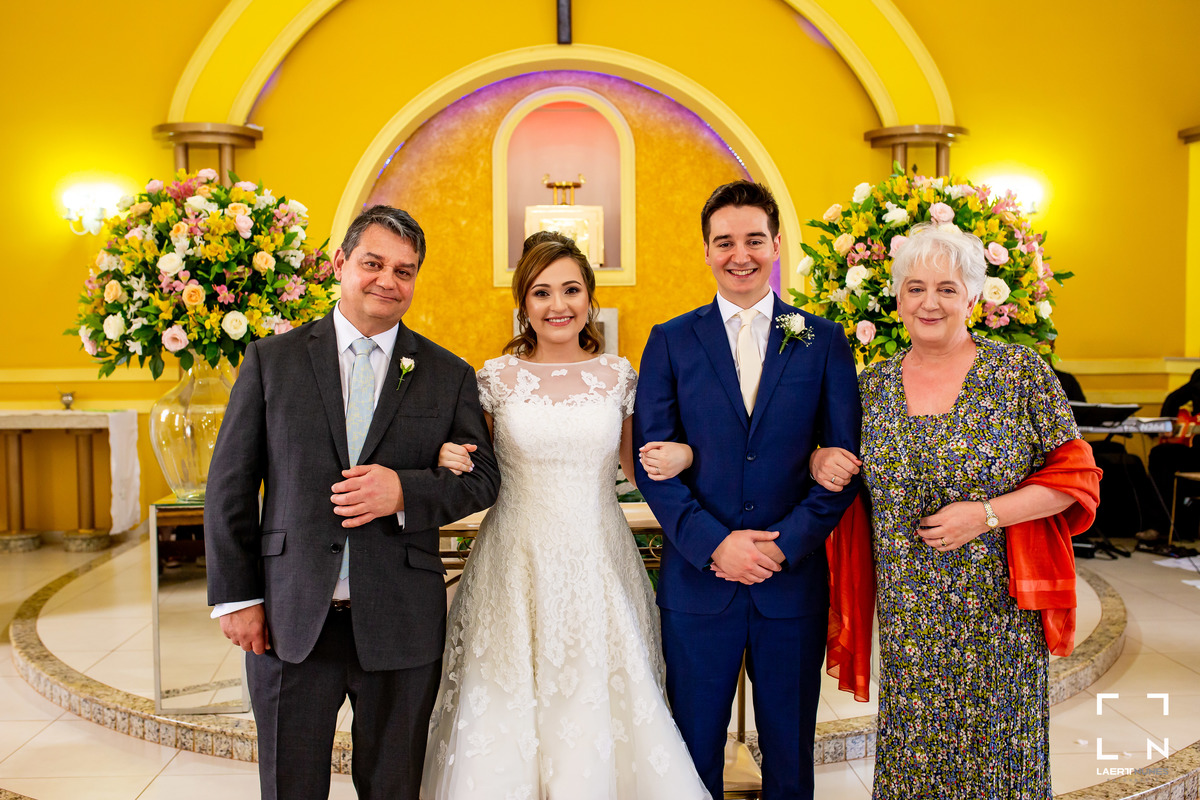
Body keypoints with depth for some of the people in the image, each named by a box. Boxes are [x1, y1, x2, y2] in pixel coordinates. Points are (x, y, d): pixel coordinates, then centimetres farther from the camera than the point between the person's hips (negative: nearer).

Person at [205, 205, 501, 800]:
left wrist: (405, 490, -16)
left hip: (401, 625, 0)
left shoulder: (449, 375, 4)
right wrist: (237, 596, -2)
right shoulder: (271, 359, 3)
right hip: (289, 620, 0)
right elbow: (230, 483, 3)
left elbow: (482, 477, 3)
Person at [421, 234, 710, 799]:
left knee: (601, 709, 2)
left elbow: (638, 468, 13)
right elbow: (475, 470, 11)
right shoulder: (497, 377, 1)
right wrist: (452, 463, -11)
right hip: (517, 565, -1)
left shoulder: (619, 376, 4)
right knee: (506, 716, 1)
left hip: (599, 566, 1)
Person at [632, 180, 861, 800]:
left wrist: (786, 542, -12)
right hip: (697, 582, 0)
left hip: (794, 581, 1)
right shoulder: (670, 342, 3)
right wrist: (714, 543, -14)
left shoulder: (824, 341, 4)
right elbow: (651, 462, -3)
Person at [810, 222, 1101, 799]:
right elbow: (834, 456, 16)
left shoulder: (1020, 371, -4)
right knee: (914, 753, 9)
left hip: (998, 613, -2)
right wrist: (822, 461, -7)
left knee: (995, 751, 10)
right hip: (909, 616, 2)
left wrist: (986, 514, -15)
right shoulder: (872, 385, 3)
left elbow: (1074, 475, -4)